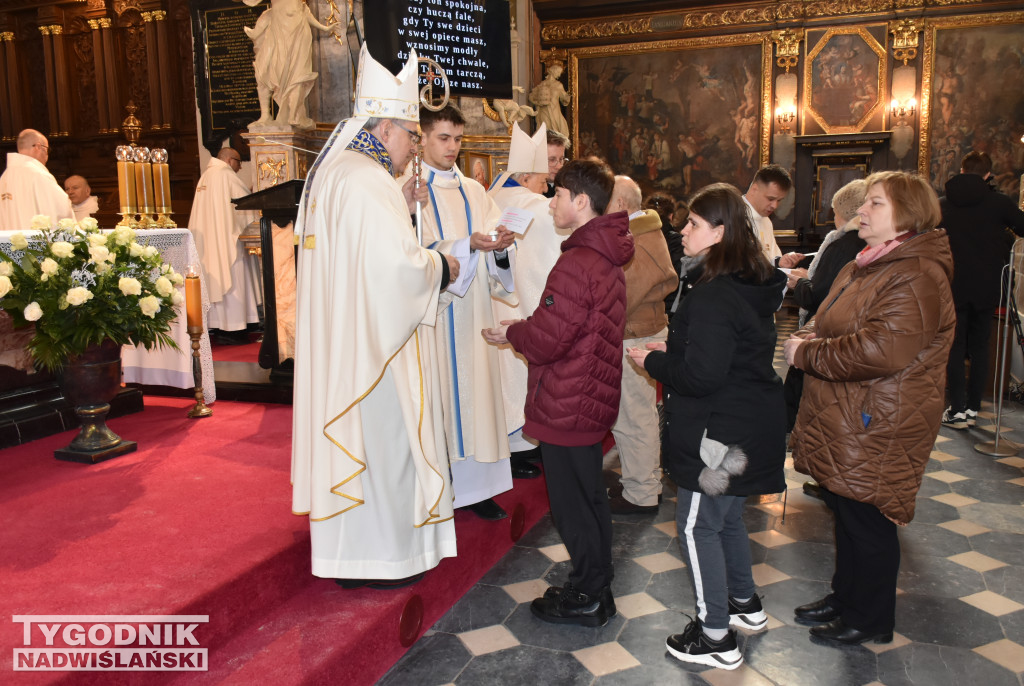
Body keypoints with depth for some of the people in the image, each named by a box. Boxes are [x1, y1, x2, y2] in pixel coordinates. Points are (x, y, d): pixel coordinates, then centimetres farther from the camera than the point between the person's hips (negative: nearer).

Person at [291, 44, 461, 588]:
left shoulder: (331, 172, 14)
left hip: (338, 335, 10)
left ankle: (345, 547, 30)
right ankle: (380, 555, 15)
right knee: (379, 434, 1)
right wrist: (442, 266, -7)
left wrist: (400, 208, 14)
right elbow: (399, 261, -26)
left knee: (348, 429, 16)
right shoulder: (367, 180, -18)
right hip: (373, 339, -10)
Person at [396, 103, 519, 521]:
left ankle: (473, 485, 17)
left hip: (473, 311, 5)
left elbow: (498, 263, 7)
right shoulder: (408, 189, -2)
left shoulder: (472, 191, 15)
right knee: (437, 390, -3)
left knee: (475, 387, 7)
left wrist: (501, 245, -15)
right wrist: (466, 245, -23)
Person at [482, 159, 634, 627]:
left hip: (565, 407, -10)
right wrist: (523, 327, 10)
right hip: (592, 400, 10)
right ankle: (596, 588, 34)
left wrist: (511, 333, -3)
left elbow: (546, 339, -21)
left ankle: (586, 599, 20)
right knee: (590, 498, 20)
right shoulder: (607, 258, 10)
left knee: (572, 505, 5)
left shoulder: (576, 264, -22)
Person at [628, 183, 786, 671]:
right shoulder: (752, 284, 7)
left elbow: (701, 375, -27)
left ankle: (716, 638, 15)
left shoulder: (713, 296, -25)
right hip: (750, 424, 10)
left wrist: (653, 361, -11)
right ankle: (745, 604, 42)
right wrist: (672, 351, 10)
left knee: (697, 525, 3)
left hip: (721, 433, -10)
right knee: (726, 516, 25)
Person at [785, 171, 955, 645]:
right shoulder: (864, 266, 13)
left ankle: (870, 620, 24)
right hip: (843, 420, 10)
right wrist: (807, 337, -2)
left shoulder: (916, 278, -21)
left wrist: (806, 353, -20)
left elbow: (877, 350, -31)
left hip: (876, 430, -9)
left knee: (865, 519, 5)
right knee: (845, 510, 20)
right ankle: (845, 596, 38)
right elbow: (829, 323, 21)